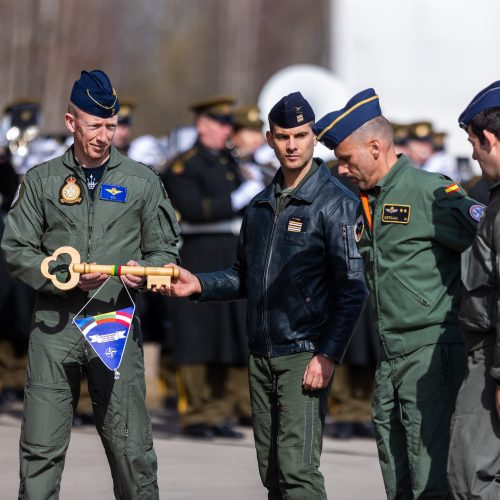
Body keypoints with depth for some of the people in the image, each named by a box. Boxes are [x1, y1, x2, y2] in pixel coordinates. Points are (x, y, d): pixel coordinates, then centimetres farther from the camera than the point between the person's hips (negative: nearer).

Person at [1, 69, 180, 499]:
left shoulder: (142, 181, 10)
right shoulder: (41, 181, 9)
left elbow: (165, 251, 13)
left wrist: (142, 270, -10)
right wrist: (68, 276, -10)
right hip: (55, 323, 0)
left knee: (131, 447, -2)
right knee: (41, 449, -2)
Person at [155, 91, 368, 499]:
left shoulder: (335, 203, -7)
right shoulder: (260, 206, 15)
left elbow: (352, 289, -11)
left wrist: (328, 356, -17)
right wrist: (200, 285, 6)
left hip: (305, 356, -7)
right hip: (262, 355, 7)